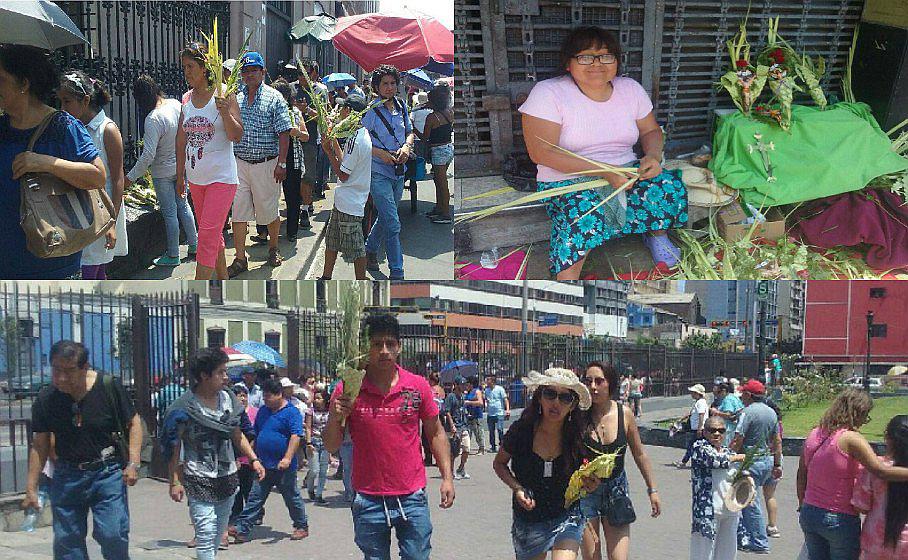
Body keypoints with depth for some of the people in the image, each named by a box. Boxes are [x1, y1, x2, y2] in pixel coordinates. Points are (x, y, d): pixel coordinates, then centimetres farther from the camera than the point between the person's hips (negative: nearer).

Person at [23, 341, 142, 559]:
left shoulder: (109, 387, -9)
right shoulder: (45, 399, -2)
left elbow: (133, 423, 1)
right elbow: (39, 445, 6)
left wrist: (132, 463, -9)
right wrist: (31, 488, 7)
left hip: (107, 473, -3)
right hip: (66, 477, 3)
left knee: (113, 536, -9)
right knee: (66, 542, 6)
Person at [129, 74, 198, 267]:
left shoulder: (153, 120, -28)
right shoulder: (176, 104, -7)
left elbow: (148, 155, -29)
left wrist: (131, 177, -20)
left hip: (163, 172, -7)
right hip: (182, 166, 7)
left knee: (169, 213, 5)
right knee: (183, 205, 21)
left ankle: (172, 255, 18)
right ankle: (194, 246, 30)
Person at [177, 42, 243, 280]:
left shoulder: (223, 96, -9)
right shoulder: (187, 99, 7)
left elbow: (236, 136, -12)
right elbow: (181, 140, 13)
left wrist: (225, 113, -29)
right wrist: (180, 176, 14)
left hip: (221, 177, -6)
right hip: (196, 178, 6)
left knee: (208, 235, -11)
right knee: (213, 234, 16)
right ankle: (223, 280, 29)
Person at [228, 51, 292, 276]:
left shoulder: (274, 98, -3)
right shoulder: (236, 99, 11)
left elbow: (284, 133, -7)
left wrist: (281, 163, -14)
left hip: (265, 164, -4)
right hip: (239, 163, 4)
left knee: (269, 211, 8)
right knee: (238, 212, 1)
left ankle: (273, 248, 31)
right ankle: (240, 259, 7)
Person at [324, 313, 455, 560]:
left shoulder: (418, 386, 0)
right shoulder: (347, 391, -4)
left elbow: (436, 433, 9)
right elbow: (331, 447, 1)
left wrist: (447, 477, 2)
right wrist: (335, 418, -18)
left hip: (412, 497, 1)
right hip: (369, 501, 0)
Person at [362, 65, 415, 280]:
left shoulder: (401, 107, 6)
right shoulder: (370, 110, -11)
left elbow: (410, 132, 18)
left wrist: (406, 146, -3)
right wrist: (381, 153, -18)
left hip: (398, 172, 6)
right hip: (378, 172, -6)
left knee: (385, 217, 20)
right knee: (392, 223, -10)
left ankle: (370, 250, 43)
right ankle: (396, 272, -5)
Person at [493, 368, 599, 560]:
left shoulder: (577, 437, -12)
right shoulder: (520, 432, -15)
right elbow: (499, 463, 3)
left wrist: (590, 484, -16)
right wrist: (517, 488, -13)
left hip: (567, 518, -1)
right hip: (528, 521, 1)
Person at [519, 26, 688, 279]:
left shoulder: (631, 89, 6)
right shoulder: (547, 93, -11)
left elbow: (650, 130, 18)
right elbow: (541, 152, -18)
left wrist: (653, 156, -8)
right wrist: (604, 171, -23)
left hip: (626, 172, 5)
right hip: (567, 181, -5)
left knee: (669, 187, -21)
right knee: (584, 213, -37)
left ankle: (657, 234, 10)